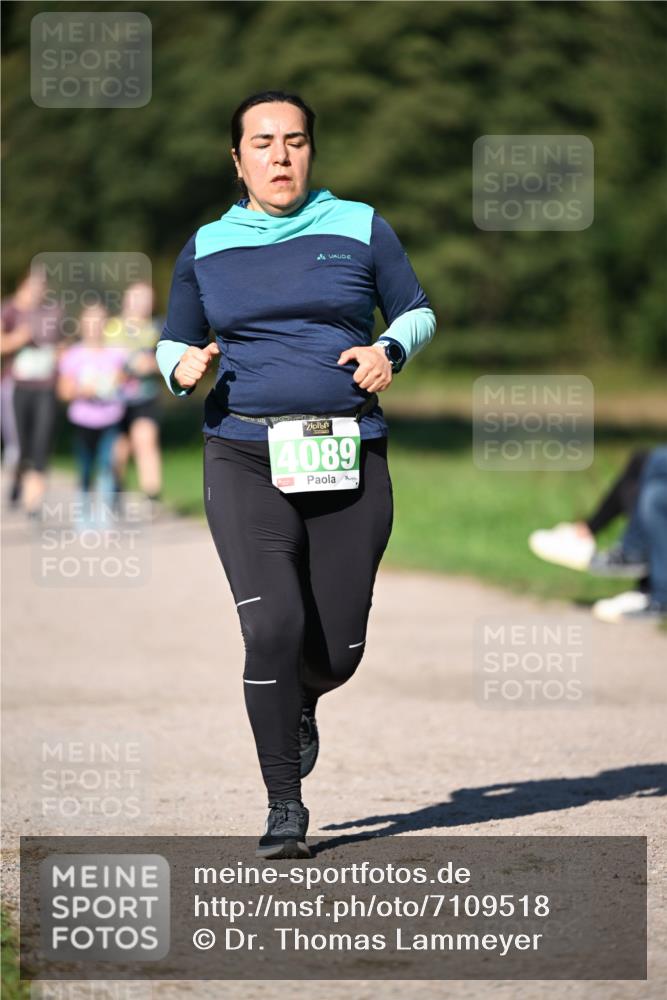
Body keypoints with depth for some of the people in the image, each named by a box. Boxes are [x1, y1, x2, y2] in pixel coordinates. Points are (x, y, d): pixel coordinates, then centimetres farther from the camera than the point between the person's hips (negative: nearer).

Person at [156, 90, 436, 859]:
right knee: (273, 628, -17)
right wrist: (182, 367, -5)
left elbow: (417, 312, 15)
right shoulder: (207, 247, 9)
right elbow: (172, 344, 19)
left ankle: (300, 702, 39)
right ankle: (284, 809, -5)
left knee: (338, 649, 0)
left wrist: (391, 350, -6)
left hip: (348, 460, 1)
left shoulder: (359, 228, 7)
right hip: (245, 461, -1)